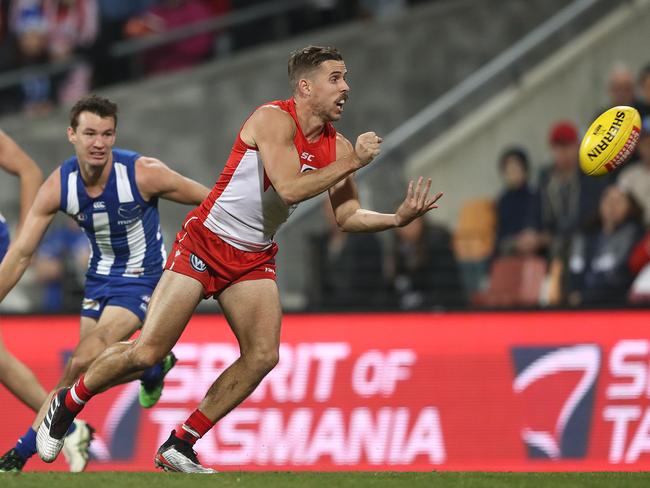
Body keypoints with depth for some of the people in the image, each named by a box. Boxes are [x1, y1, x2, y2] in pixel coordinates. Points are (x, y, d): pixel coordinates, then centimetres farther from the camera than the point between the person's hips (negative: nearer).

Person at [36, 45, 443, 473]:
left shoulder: (336, 146, 2)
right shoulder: (274, 119, -19)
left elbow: (347, 217, 6)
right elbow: (290, 189, -31)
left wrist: (399, 218, -9)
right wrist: (353, 162, -24)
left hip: (254, 258, 7)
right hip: (205, 242, -7)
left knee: (262, 357, -9)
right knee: (148, 352, -10)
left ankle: (178, 449, 2)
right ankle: (67, 404, 14)